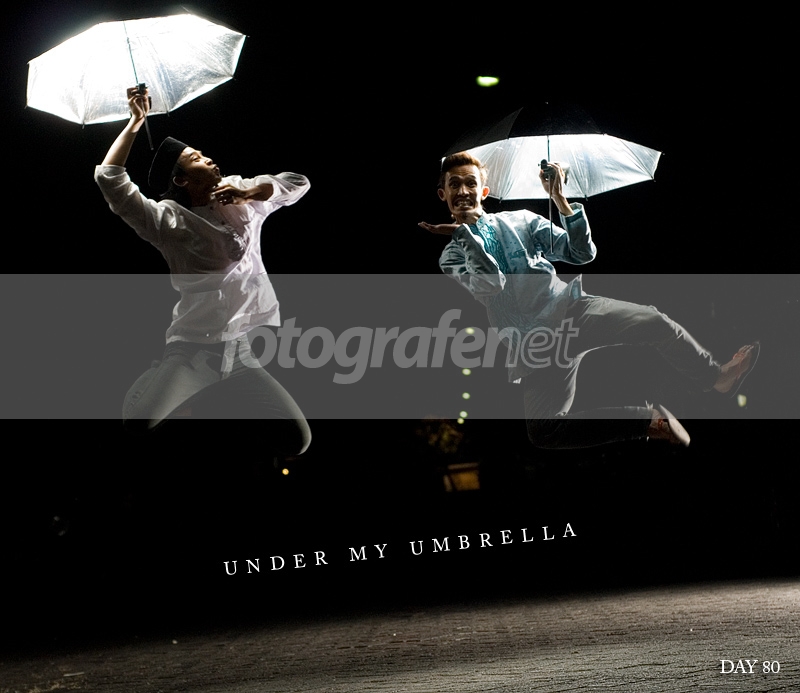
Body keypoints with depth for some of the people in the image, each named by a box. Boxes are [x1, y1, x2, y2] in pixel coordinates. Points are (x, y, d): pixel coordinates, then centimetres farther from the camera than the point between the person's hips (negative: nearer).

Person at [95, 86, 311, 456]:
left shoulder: (240, 195, 14)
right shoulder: (170, 218, 0)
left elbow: (298, 184, 10)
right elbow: (110, 178, -9)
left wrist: (250, 191, -6)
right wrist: (136, 121, -2)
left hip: (252, 349, 4)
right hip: (194, 353, -4)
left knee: (295, 441, -12)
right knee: (140, 419, -31)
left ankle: (219, 402, 16)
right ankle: (197, 404, 6)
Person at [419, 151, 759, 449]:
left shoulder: (521, 220, 16)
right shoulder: (452, 256, 11)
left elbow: (583, 253, 6)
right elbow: (491, 283, -11)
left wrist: (559, 198, -3)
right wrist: (464, 231, -12)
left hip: (570, 306, 2)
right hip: (535, 343, -2)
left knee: (655, 322, -25)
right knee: (543, 431, -25)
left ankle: (718, 378, -16)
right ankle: (649, 420, -17)